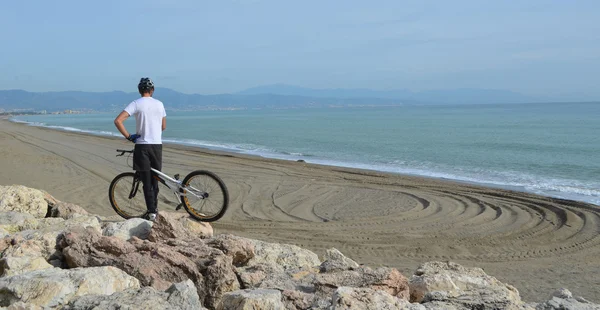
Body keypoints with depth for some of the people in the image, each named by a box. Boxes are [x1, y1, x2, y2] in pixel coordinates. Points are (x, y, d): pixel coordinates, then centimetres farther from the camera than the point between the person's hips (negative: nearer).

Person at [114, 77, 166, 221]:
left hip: (142, 145, -3)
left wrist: (128, 136, -6)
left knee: (147, 181, -1)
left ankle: (151, 212, -5)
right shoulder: (159, 104, 6)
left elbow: (118, 120, -15)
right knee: (154, 180, 15)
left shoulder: (136, 104, -5)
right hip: (157, 145, 3)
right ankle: (155, 207, 23)